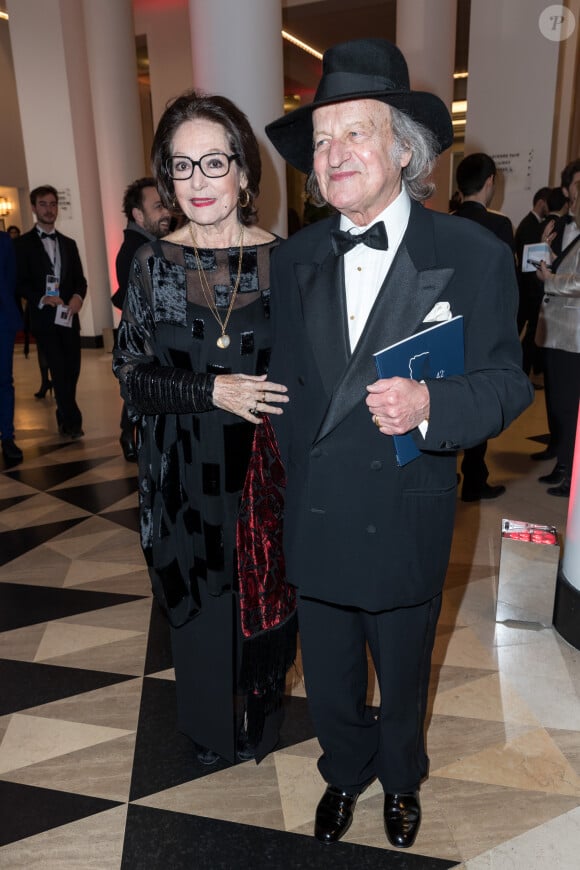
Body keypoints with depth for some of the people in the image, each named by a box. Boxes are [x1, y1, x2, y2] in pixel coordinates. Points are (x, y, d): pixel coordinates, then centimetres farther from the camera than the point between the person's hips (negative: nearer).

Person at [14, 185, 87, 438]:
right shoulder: (23, 243, 2)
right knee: (59, 370, -8)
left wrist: (78, 296, -9)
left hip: (69, 317, 4)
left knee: (72, 369, 7)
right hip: (44, 318, -4)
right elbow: (19, 283, -3)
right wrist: (42, 299, -19)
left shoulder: (69, 243, 16)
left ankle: (65, 419, 25)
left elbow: (80, 279, 12)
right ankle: (72, 421, 2)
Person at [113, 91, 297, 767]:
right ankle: (208, 730, 45)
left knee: (263, 602, 14)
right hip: (183, 476, 1)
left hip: (264, 471, 0)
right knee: (199, 608, 15)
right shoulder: (153, 264, -3)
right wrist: (210, 391, -19)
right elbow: (132, 379, -3)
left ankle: (259, 720, 45)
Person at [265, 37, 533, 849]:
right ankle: (344, 774, 55)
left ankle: (400, 780, 56)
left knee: (403, 673, 23)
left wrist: (430, 404, -29)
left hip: (405, 522, -2)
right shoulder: (295, 258, 1)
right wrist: (299, 467, 6)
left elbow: (506, 380, -10)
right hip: (314, 517, 3)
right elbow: (284, 378, 7)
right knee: (328, 676, 22)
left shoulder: (474, 255, -11)